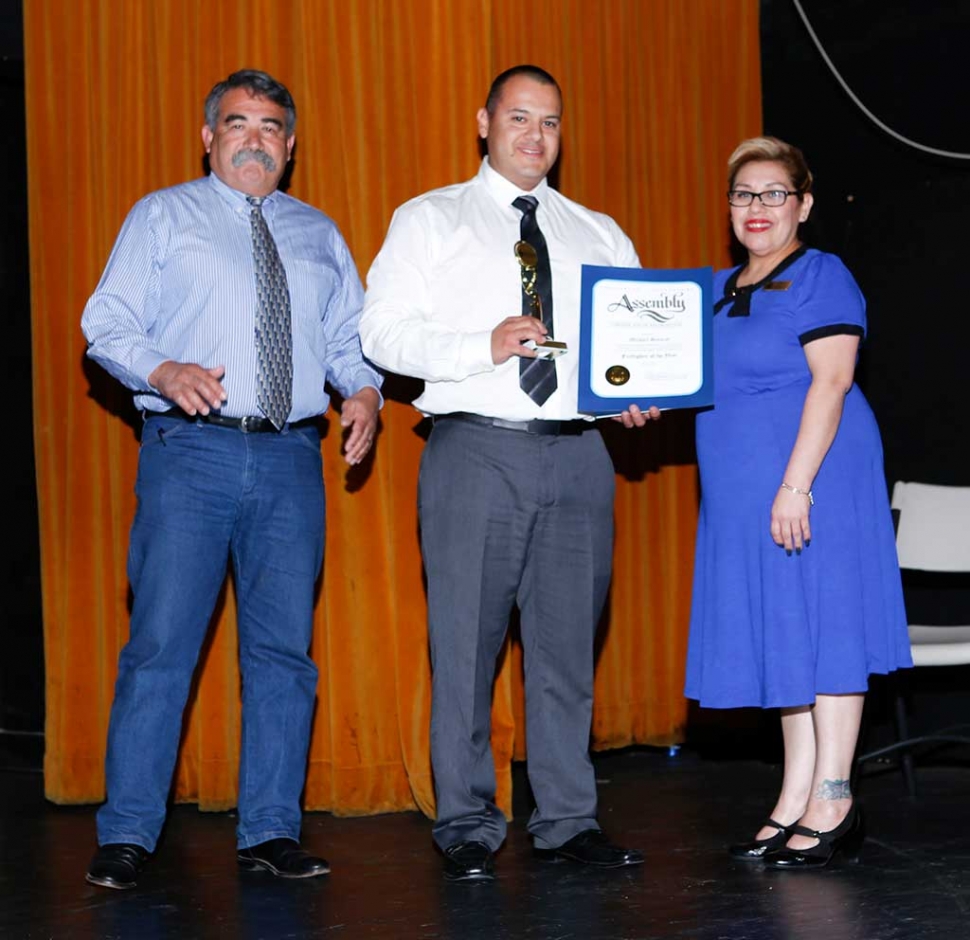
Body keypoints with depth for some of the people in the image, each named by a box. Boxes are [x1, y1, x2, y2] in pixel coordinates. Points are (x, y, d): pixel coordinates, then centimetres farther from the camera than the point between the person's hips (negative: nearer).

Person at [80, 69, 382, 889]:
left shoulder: (320, 235, 20)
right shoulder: (162, 218, 9)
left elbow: (351, 337, 17)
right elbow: (108, 323, 1)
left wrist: (364, 389, -5)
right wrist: (164, 372, -18)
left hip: (291, 460, 4)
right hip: (191, 452, -3)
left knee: (284, 647, 4)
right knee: (162, 642, -6)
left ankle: (272, 832, 11)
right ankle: (127, 835, 1)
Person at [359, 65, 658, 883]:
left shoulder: (599, 236, 19)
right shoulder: (430, 221, 8)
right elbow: (382, 330, -3)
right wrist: (482, 347, -16)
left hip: (577, 453, 3)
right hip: (477, 452, -3)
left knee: (568, 642, 6)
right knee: (466, 642, -2)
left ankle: (568, 821, 14)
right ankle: (468, 829, 8)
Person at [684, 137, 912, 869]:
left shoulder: (821, 277, -6)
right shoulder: (720, 290, 17)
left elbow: (831, 381, -15)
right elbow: (703, 382, 23)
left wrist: (796, 484, -22)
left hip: (809, 482, -8)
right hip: (743, 493, 8)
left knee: (822, 627, -4)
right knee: (781, 638, 9)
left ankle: (834, 805, 1)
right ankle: (795, 802, 14)